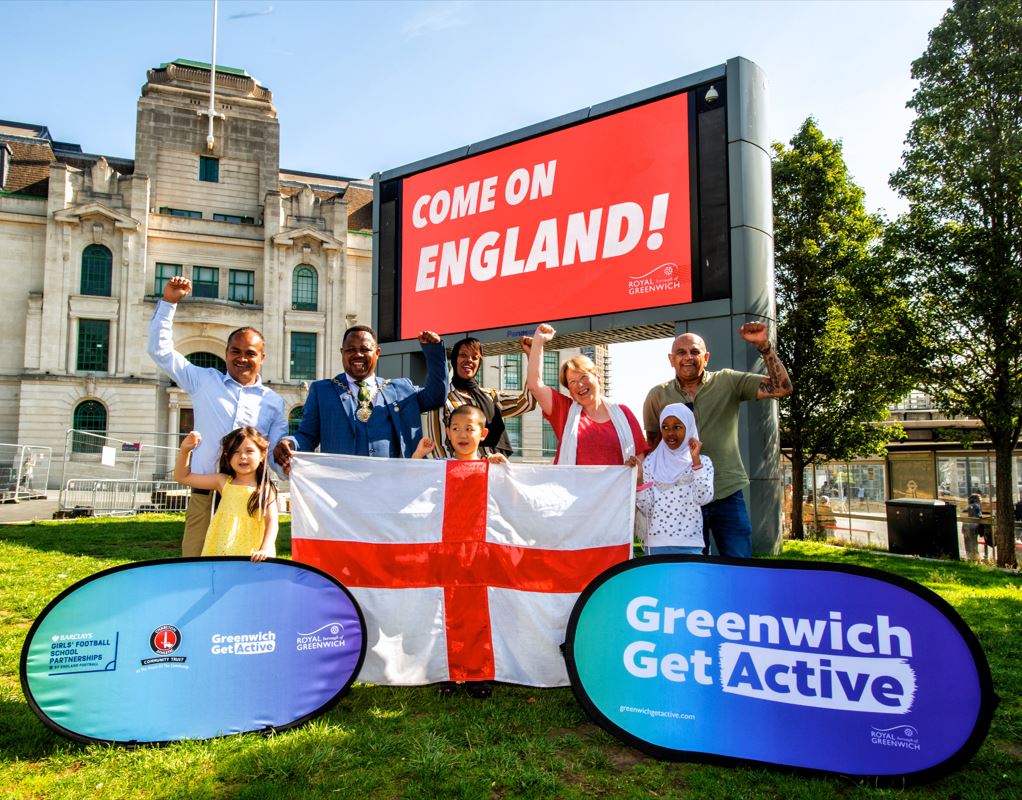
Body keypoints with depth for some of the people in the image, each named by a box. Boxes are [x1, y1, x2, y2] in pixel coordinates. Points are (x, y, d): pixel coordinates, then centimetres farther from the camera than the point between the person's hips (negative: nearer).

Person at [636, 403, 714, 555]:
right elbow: (646, 508, 0)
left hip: (689, 545, -1)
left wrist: (696, 460, -16)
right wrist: (638, 478, -13)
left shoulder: (702, 462, 3)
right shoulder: (651, 462, 5)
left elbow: (704, 498, -13)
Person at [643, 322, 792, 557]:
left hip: (727, 494, -1)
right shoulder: (657, 396, 2)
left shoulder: (728, 382, 0)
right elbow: (652, 446, 8)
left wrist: (763, 346, -19)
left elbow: (782, 388, -9)